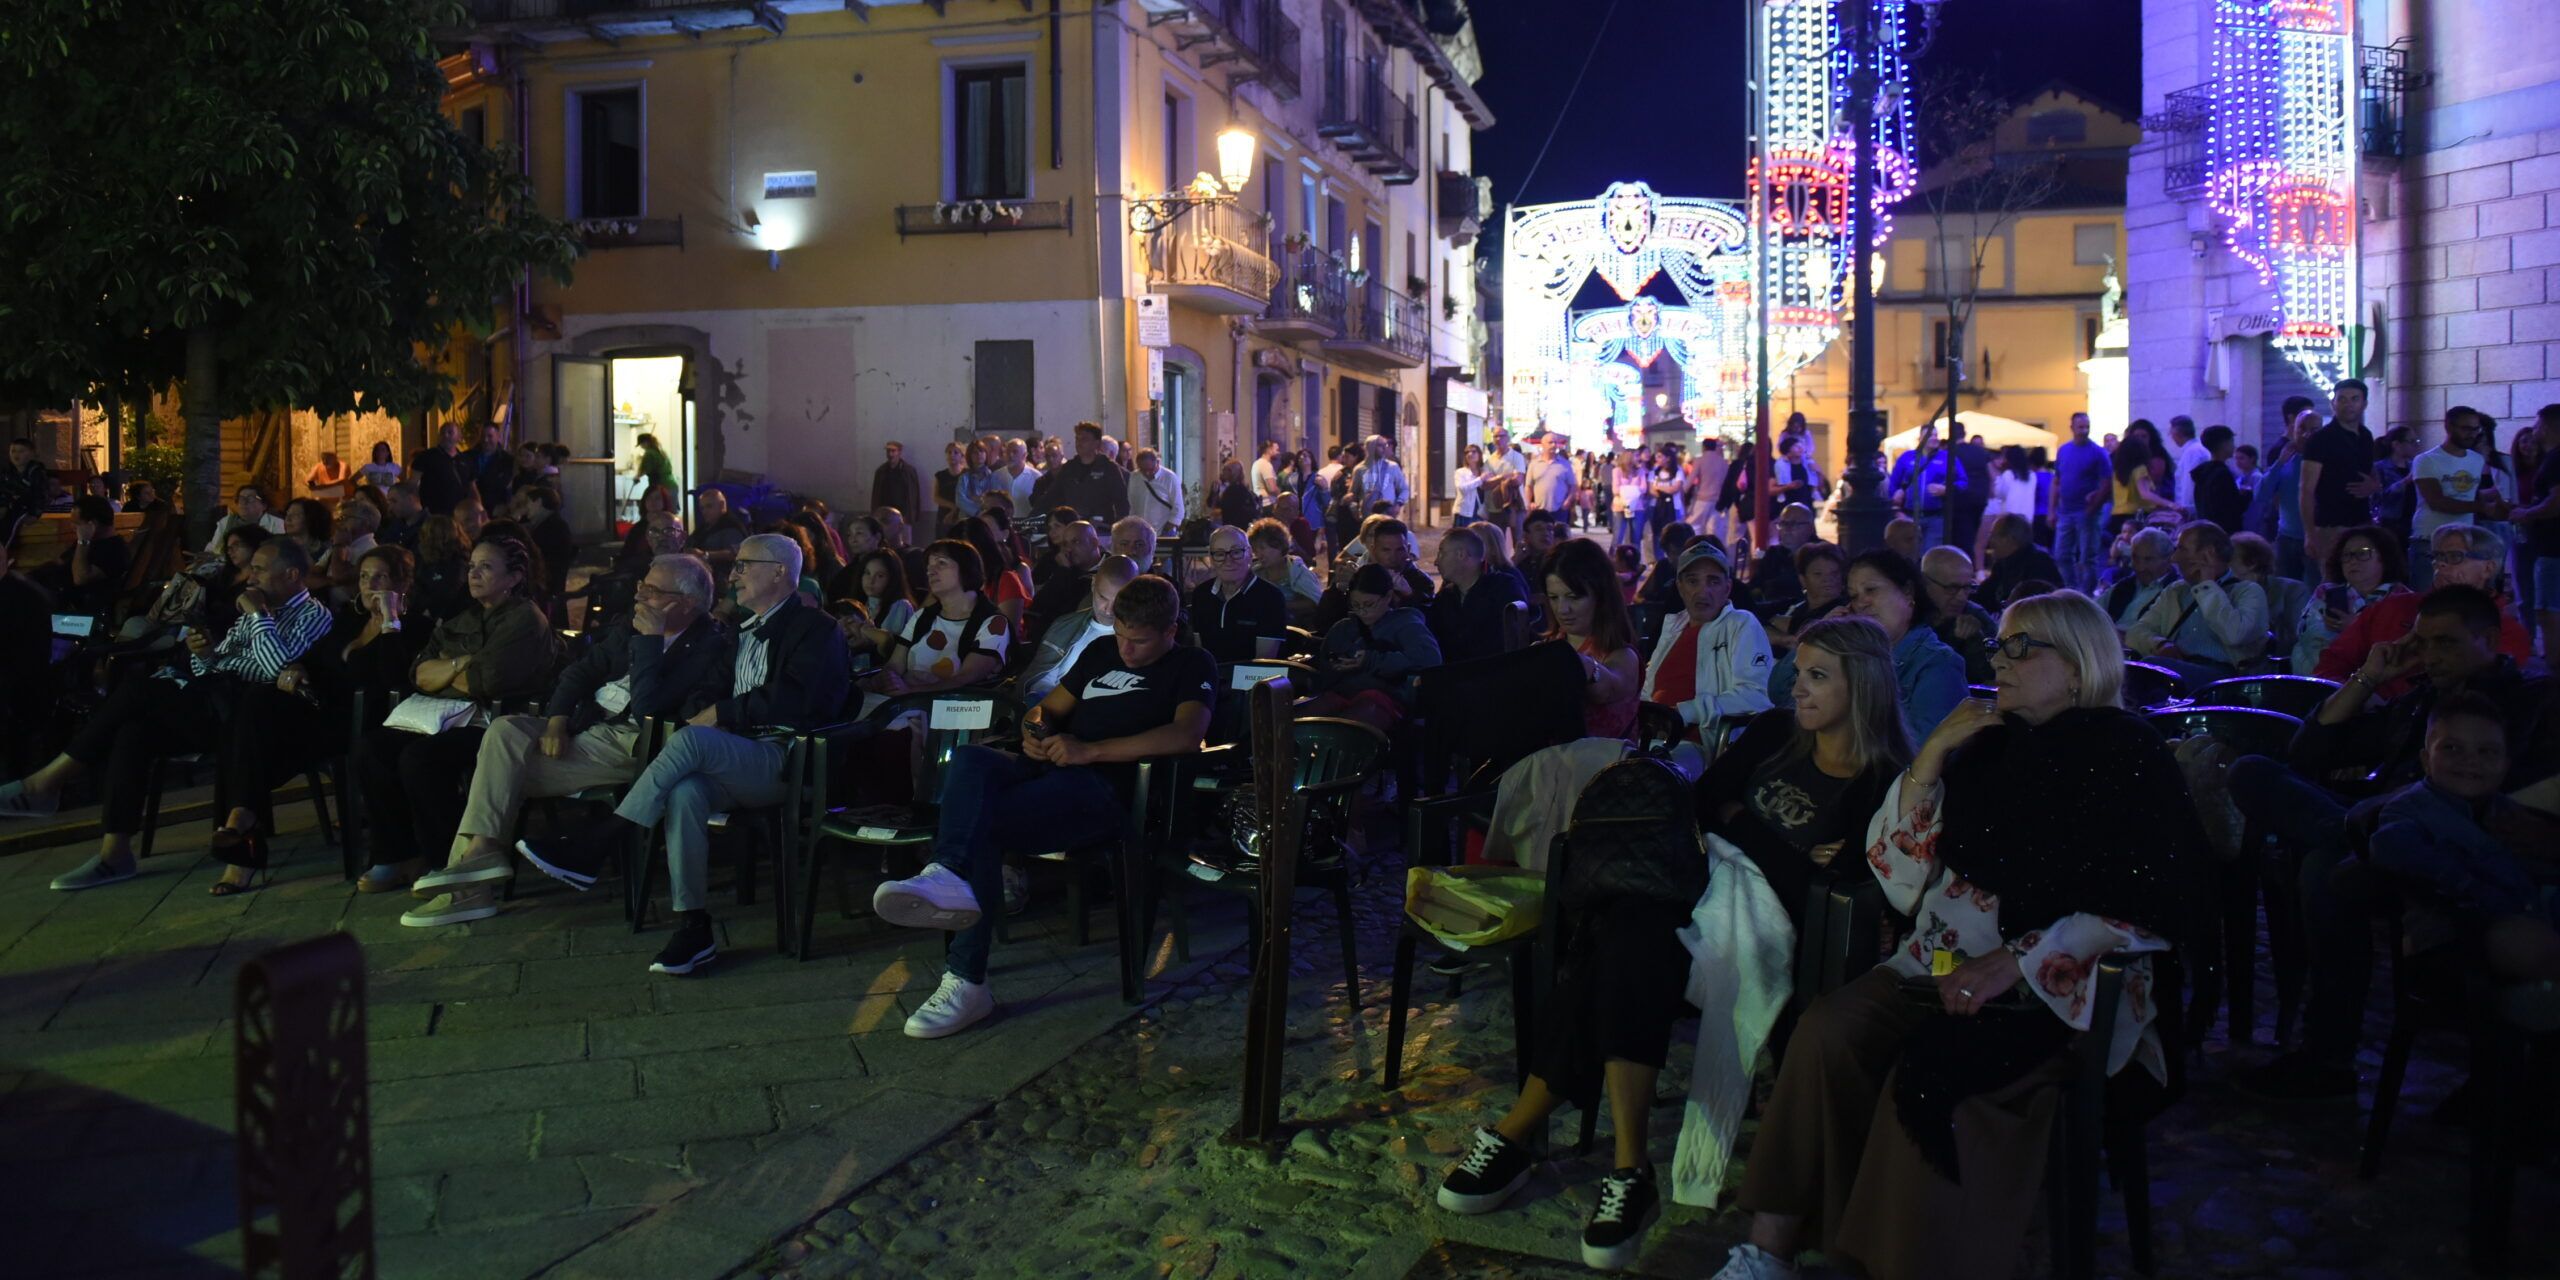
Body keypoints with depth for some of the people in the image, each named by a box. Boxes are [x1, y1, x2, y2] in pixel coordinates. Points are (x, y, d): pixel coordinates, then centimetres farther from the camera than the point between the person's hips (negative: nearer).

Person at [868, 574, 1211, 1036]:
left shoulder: (1192, 666, 6)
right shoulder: (1101, 653, 28)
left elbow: (1187, 734, -14)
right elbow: (1050, 707, 33)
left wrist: (1089, 750, -19)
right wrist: (1036, 731, 4)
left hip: (1105, 790, -6)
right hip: (1051, 769, 6)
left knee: (980, 822, -29)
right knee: (970, 758, -28)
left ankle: (966, 983, -38)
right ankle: (951, 878, -51)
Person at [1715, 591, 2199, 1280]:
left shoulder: (2129, 758, -1)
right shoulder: (1986, 746, 13)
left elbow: (2142, 910, -10)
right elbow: (1901, 875, 8)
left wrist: (2014, 962, -20)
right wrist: (1931, 756, -2)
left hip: (2064, 986, -4)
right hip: (1947, 964, 5)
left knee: (1932, 1075, -32)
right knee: (1827, 1030, -22)